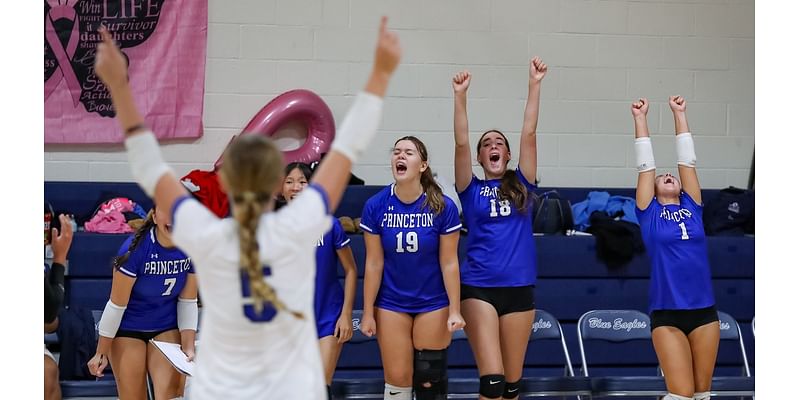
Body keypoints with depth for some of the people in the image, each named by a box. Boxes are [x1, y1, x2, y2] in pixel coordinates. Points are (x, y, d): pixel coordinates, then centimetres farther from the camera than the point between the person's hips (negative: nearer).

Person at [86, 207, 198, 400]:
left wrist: (188, 347, -11)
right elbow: (117, 305, -16)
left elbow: (188, 302, -3)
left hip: (167, 328, 3)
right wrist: (101, 353, -9)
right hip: (127, 328, -3)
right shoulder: (135, 249, -24)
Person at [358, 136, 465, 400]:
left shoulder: (443, 207, -12)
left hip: (433, 304, -1)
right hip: (391, 305, 1)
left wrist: (455, 310, -7)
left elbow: (449, 263, -7)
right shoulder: (376, 206, -9)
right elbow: (373, 264, -4)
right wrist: (368, 313, -2)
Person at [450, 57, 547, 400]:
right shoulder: (471, 190, 6)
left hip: (519, 288, 3)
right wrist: (460, 96, -16)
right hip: (478, 288, -2)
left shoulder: (521, 186, 10)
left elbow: (529, 134, 2)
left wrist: (534, 85, -5)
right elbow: (461, 142, -6)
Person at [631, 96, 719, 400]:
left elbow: (687, 160, 13)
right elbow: (645, 166, 6)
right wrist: (640, 118, 10)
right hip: (667, 314, -4)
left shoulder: (692, 208, 12)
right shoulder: (650, 214, 5)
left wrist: (679, 114, 16)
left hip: (704, 310, 4)